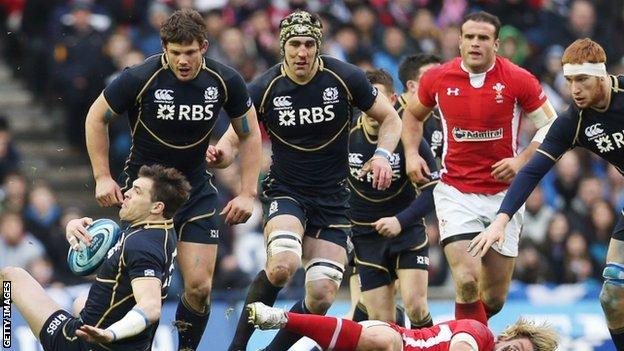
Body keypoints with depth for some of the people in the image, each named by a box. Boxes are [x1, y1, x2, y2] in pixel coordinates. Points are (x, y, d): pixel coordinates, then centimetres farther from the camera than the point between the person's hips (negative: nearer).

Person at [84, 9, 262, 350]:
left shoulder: (225, 81, -12)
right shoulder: (140, 78, -19)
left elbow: (249, 134, 3)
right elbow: (97, 117, -4)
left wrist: (247, 194, -2)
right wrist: (103, 177, -6)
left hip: (196, 190, 2)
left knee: (199, 286, -5)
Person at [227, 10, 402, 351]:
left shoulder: (345, 79, -8)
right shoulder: (263, 89, -10)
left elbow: (390, 118, 3)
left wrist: (382, 154, -16)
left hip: (332, 197, 2)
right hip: (285, 191, -2)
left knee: (321, 297, -7)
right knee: (283, 265, -31)